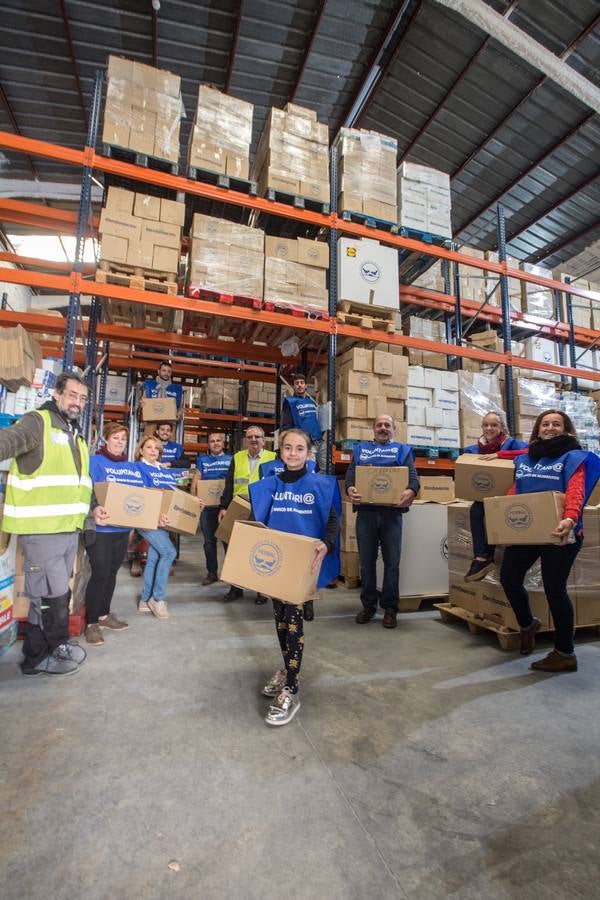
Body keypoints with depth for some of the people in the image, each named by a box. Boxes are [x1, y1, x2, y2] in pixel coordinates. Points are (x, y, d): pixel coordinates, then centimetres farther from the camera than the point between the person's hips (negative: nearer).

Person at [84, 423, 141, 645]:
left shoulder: (134, 467, 12)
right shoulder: (95, 462, -5)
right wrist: (95, 508, -34)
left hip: (123, 528, 6)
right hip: (100, 528, -6)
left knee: (112, 572, 16)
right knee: (100, 574, -2)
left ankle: (104, 614, 32)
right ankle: (91, 623, 14)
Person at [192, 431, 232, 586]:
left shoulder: (231, 459, 7)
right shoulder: (202, 459, 13)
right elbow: (196, 480, 9)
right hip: (207, 505, 2)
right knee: (209, 540, 8)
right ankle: (212, 572, 19)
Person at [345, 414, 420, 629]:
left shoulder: (402, 450, 16)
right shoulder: (360, 449, 18)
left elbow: (412, 474, 1)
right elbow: (351, 472, 6)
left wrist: (411, 490, -23)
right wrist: (350, 488, -18)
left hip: (392, 512, -1)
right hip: (365, 511, 1)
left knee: (392, 562, 4)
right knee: (366, 561, 7)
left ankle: (390, 608, 17)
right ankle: (368, 605, 22)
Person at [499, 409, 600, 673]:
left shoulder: (573, 456, -1)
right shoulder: (524, 458, 15)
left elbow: (575, 491, -18)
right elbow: (515, 491, 13)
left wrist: (570, 518, -36)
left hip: (558, 533, -6)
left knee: (554, 589, 0)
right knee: (509, 577, 8)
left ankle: (565, 654, 17)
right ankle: (527, 624, 36)